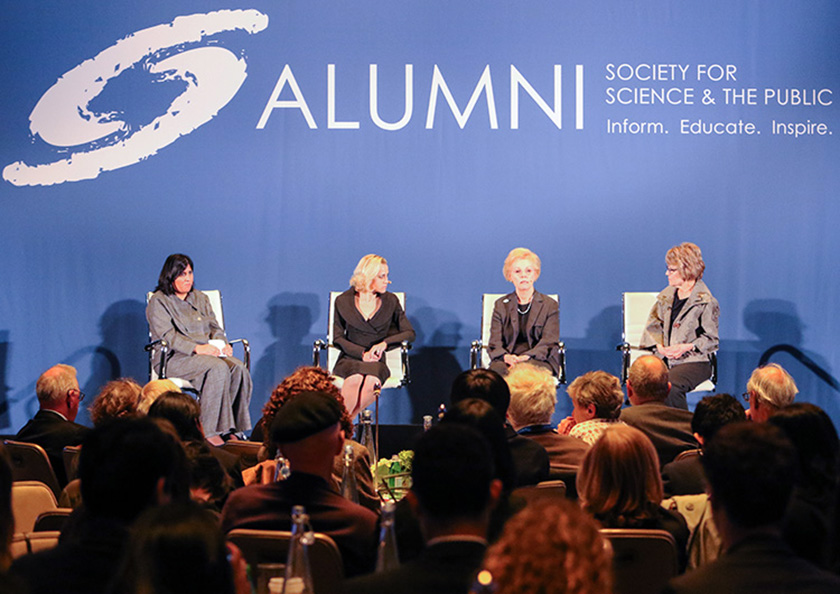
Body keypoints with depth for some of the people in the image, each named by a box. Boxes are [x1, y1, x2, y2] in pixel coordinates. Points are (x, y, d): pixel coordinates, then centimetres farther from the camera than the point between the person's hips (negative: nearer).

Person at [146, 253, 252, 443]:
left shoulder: (200, 298, 23)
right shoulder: (158, 302, 1)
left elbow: (214, 327, 19)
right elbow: (167, 336, -12)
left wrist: (223, 344, -5)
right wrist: (197, 348, -24)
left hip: (207, 352, 6)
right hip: (175, 357, -6)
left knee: (239, 368, -25)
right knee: (218, 368, -34)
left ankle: (231, 428, -24)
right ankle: (209, 431, -35)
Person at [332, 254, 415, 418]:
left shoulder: (390, 301, 9)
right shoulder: (343, 301, 6)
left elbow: (410, 333, 8)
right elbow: (338, 338, 6)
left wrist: (384, 343, -11)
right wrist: (362, 353, -11)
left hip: (376, 361, 1)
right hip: (350, 359, -1)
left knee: (372, 381, -36)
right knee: (355, 379, -37)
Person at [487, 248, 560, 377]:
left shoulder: (550, 305, 14)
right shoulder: (501, 305, 20)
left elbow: (548, 342, 2)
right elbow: (495, 343, 10)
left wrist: (527, 357, -19)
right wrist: (505, 356, -16)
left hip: (540, 360, -1)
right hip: (508, 360, 1)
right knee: (497, 369, -37)